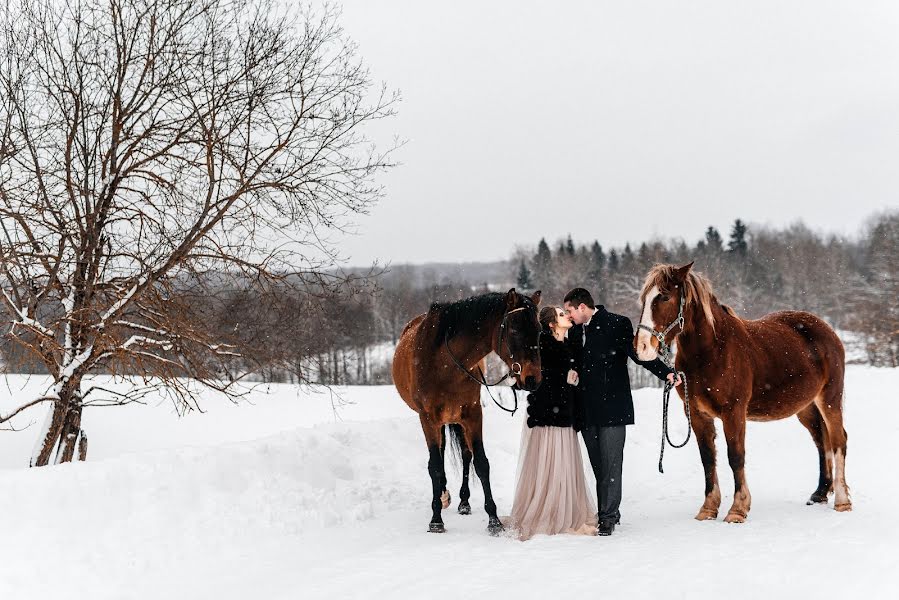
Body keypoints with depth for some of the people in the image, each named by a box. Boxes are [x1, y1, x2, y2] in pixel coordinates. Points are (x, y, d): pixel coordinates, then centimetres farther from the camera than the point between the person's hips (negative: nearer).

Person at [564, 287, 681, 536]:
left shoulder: (618, 324, -5)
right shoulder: (575, 332, 13)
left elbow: (638, 354, -8)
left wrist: (666, 372, -19)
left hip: (613, 407, -6)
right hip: (587, 411, 6)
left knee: (611, 464, -5)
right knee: (598, 466, 10)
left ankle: (608, 517, 0)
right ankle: (608, 512, 20)